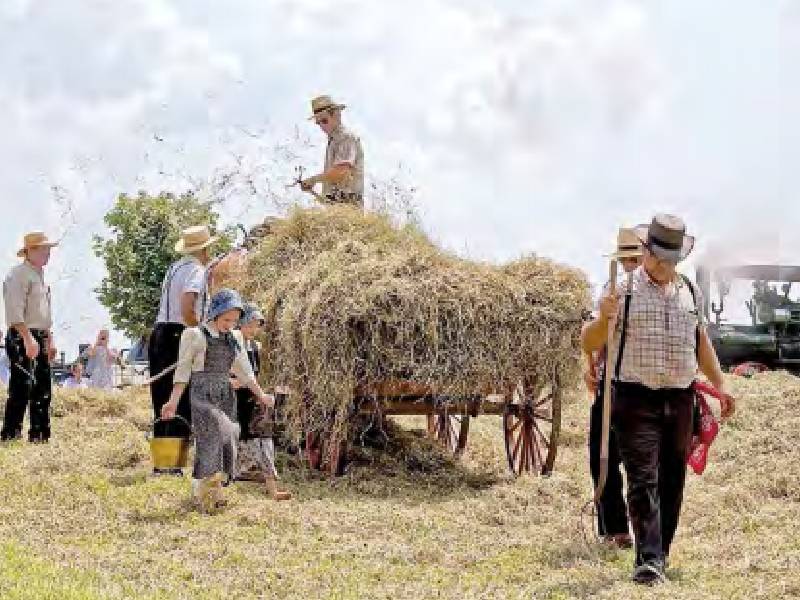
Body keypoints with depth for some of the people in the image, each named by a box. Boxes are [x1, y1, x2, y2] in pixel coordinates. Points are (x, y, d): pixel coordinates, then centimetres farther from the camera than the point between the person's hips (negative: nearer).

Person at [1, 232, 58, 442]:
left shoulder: (41, 276, 19)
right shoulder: (19, 274, -10)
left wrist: (50, 341, 22)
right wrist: (27, 338, -27)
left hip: (39, 339, 10)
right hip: (22, 338, -10)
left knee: (43, 390, 10)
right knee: (22, 387, -14)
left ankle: (40, 435, 16)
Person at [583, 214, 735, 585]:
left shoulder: (689, 291, 13)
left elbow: (701, 342, 25)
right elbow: (589, 344, -5)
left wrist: (719, 384, 22)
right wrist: (604, 318, -25)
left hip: (680, 400, 5)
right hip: (636, 400, -5)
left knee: (672, 481, 8)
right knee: (643, 479, -12)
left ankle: (661, 552, 18)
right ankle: (648, 559, -17)